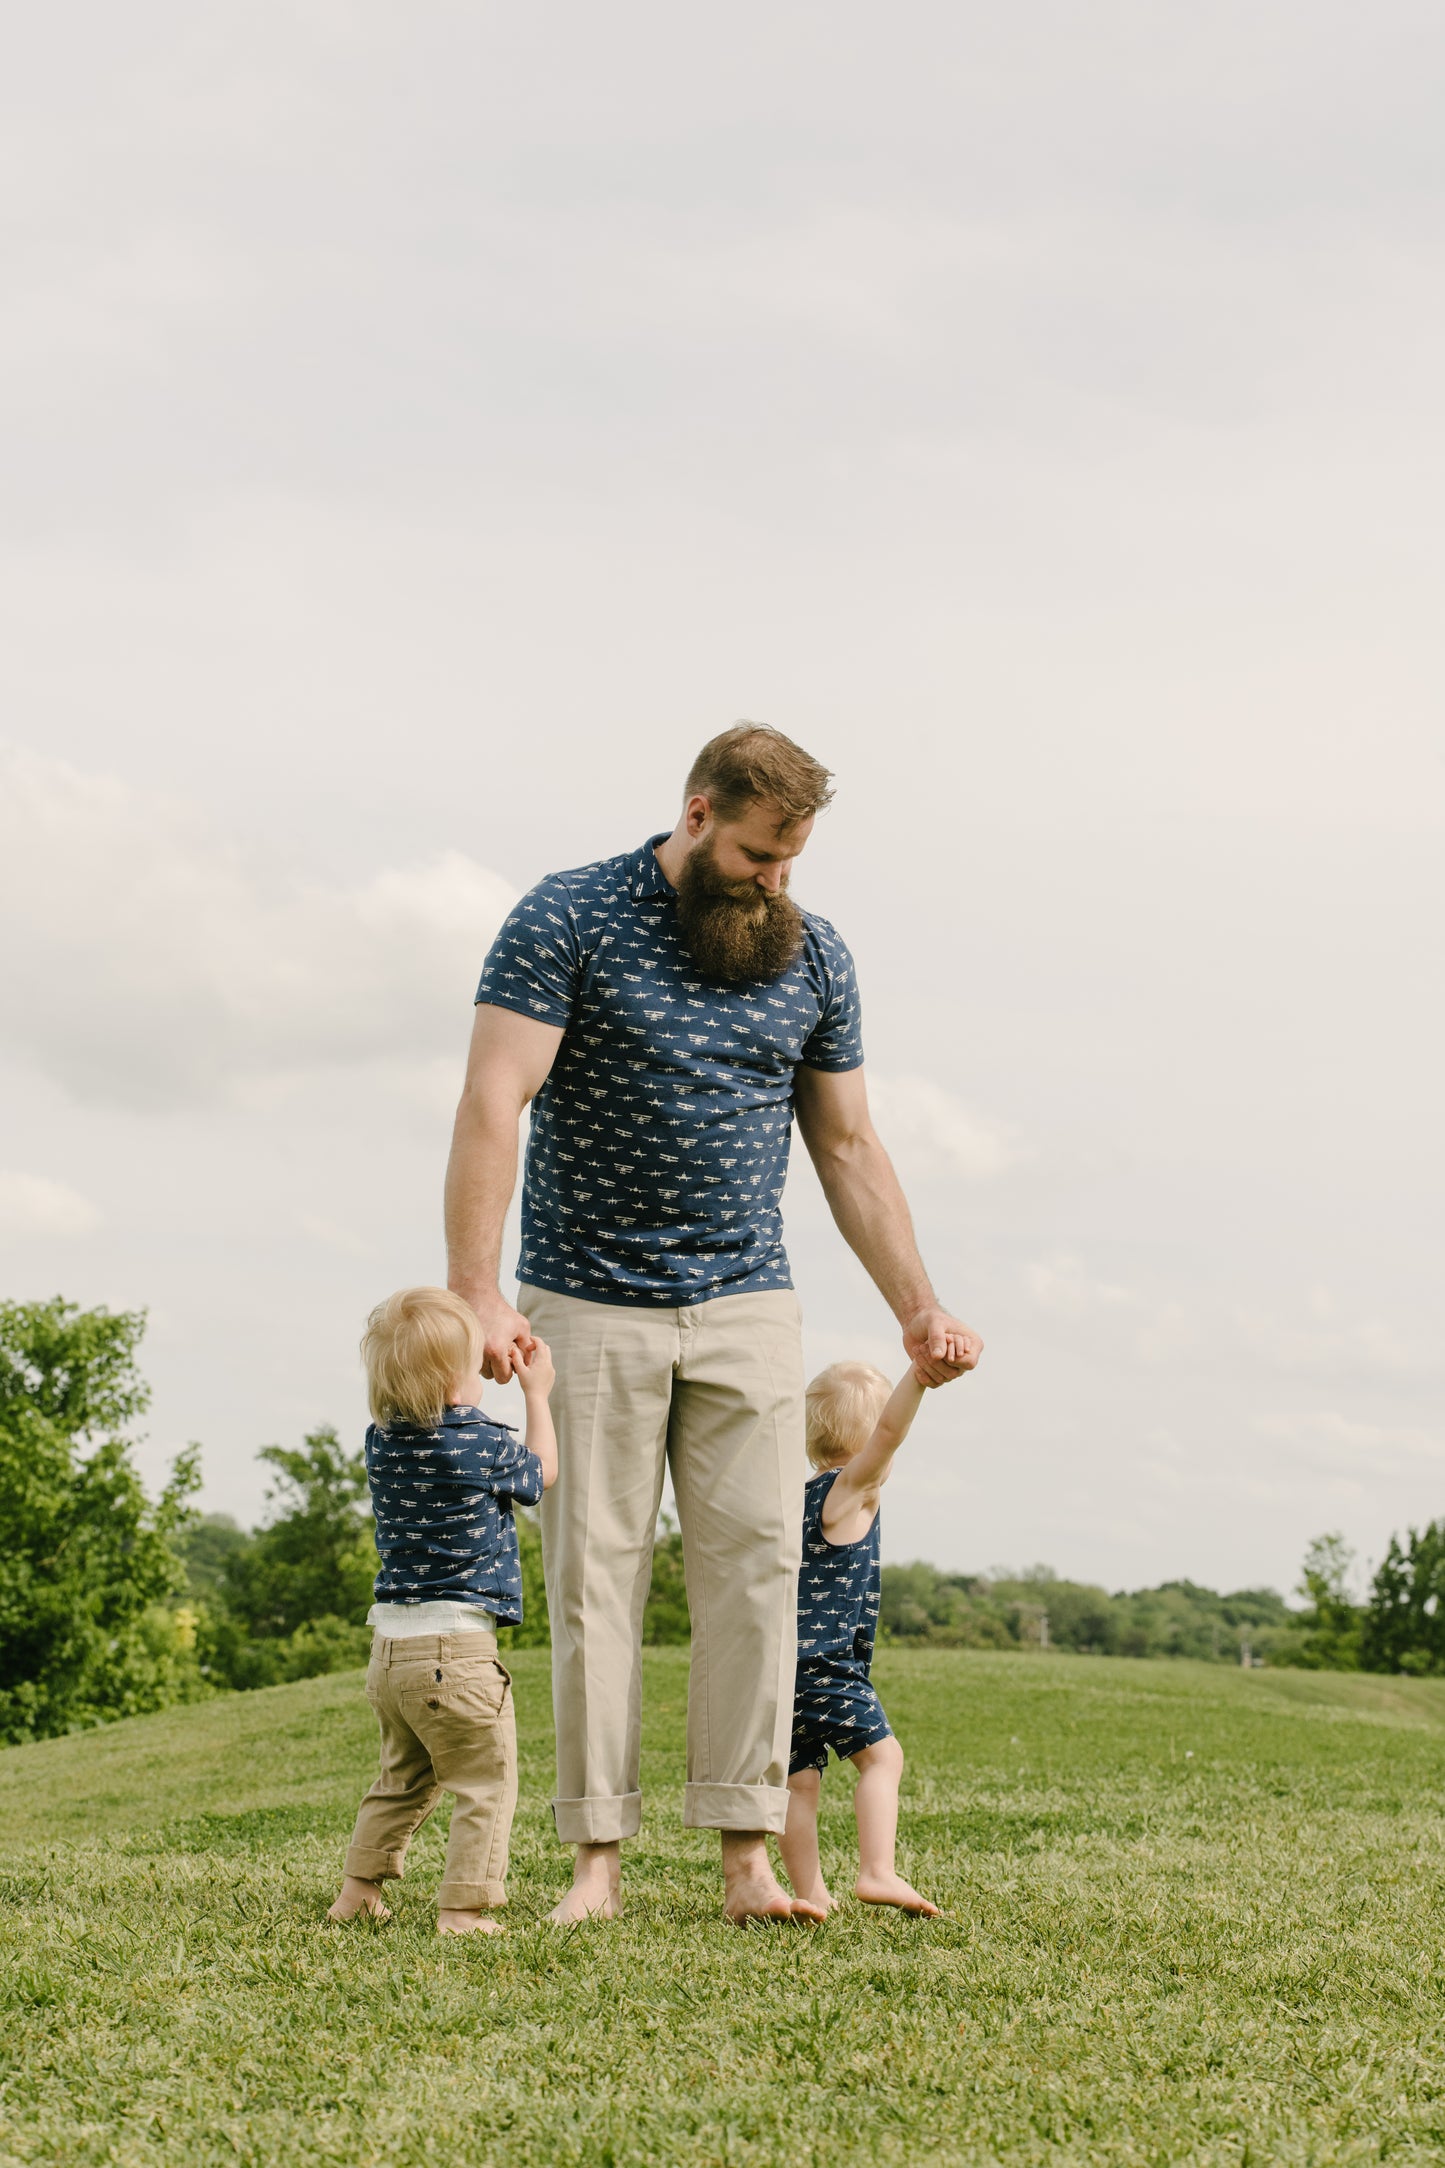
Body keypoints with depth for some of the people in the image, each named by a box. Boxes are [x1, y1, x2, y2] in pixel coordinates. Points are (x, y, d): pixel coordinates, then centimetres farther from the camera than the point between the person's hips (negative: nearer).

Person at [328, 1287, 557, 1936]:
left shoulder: (381, 1440, 4)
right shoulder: (483, 1445, -13)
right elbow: (542, 1470, 9)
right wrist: (537, 1392, 18)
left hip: (389, 1649, 7)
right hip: (456, 1648, -7)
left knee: (403, 1779, 23)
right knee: (486, 1784, 1)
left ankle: (359, 1889, 27)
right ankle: (464, 1908, -3)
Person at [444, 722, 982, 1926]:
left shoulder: (813, 956, 8)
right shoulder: (569, 920, -5)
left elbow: (848, 1147, 15)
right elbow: (493, 1103, -13)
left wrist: (919, 1306, 9)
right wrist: (478, 1294, -22)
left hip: (748, 1308, 3)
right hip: (589, 1308, -3)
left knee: (757, 1565, -4)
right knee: (594, 1576, -1)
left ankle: (747, 1851, 1)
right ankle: (598, 1855, 5)